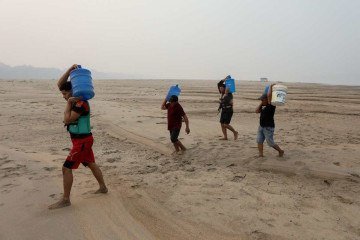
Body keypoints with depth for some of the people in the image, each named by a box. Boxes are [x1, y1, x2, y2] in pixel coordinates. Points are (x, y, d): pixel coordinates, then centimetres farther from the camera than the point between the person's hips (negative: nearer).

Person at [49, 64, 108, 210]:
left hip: (82, 140, -10)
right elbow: (60, 84, 8)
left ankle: (65, 200, 3)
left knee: (66, 168, -6)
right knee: (91, 164, 19)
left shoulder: (81, 104, -22)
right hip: (81, 139, 10)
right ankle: (103, 187, 33)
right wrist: (70, 69, -4)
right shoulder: (75, 99, 6)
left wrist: (69, 103, -17)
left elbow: (67, 120, -24)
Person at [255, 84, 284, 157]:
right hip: (261, 126, 8)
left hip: (268, 128, -8)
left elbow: (269, 95, -25)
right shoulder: (264, 107, 11)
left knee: (270, 143, 3)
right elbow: (257, 111, 8)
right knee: (259, 140, 1)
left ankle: (281, 151, 25)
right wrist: (261, 103, 7)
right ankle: (261, 154, 5)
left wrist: (271, 87, -12)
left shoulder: (271, 106, -14)